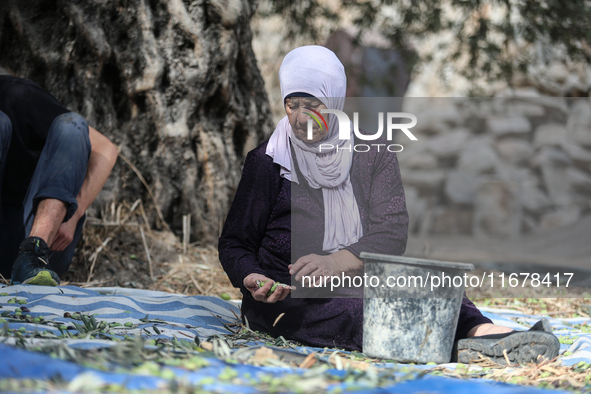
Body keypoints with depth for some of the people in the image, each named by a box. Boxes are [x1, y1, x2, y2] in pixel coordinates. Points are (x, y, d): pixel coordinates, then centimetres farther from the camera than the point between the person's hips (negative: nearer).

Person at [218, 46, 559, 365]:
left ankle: (482, 330, -56)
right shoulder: (267, 162, 5)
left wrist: (339, 262, -21)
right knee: (350, 313, -37)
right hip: (285, 297, -2)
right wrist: (251, 279, -16)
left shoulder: (373, 157, 10)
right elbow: (235, 243, 7)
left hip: (360, 285, 2)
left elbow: (393, 233, -2)